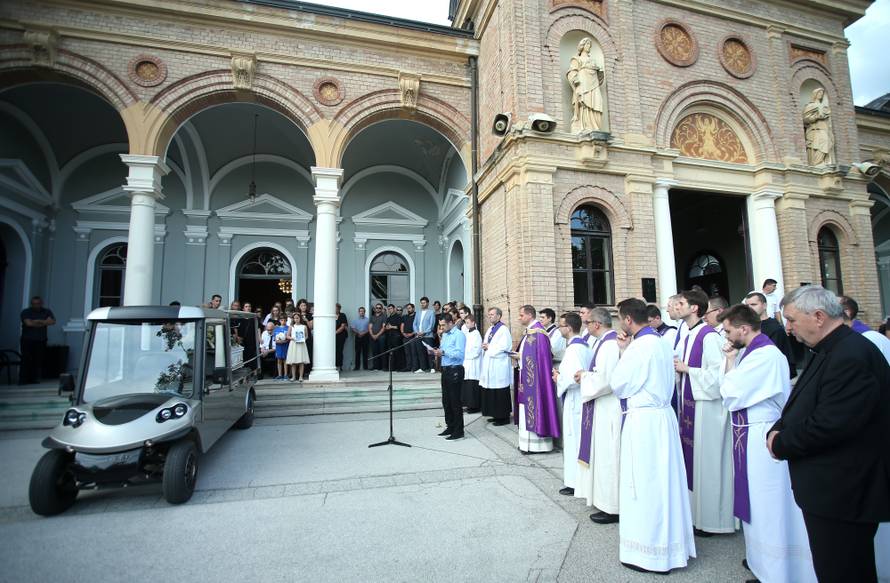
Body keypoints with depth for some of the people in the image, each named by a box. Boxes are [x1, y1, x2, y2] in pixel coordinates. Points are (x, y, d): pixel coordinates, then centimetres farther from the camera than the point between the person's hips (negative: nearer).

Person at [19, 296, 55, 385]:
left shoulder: (47, 311, 10)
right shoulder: (25, 312, 3)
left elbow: (52, 321, -6)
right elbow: (28, 323, -13)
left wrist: (37, 321, -11)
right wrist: (43, 323, -4)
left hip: (41, 341, 2)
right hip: (27, 340, -2)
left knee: (38, 360, -2)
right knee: (26, 360, -6)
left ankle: (35, 379, 2)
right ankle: (23, 380, -3)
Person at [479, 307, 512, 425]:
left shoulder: (503, 330, -11)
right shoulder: (490, 330, 16)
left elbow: (503, 347, -20)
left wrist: (489, 347, -10)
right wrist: (485, 347, -1)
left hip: (499, 367, -8)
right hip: (489, 367, 9)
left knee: (500, 393, -2)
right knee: (491, 393, 11)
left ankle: (504, 417, 8)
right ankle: (496, 415, 22)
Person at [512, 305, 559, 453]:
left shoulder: (537, 332, -16)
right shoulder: (528, 331, 14)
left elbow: (538, 356, -21)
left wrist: (521, 356, -13)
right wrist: (518, 356, 3)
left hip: (534, 377, -10)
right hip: (526, 376, 10)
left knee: (534, 407, -3)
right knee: (527, 409, 13)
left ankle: (536, 444, 5)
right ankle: (529, 441, 21)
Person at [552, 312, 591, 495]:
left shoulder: (574, 348, -21)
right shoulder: (583, 345, 10)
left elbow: (574, 377, -28)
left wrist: (558, 378, -12)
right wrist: (561, 374, 8)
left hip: (574, 400, -10)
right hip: (579, 398, 10)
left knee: (573, 439, 0)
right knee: (578, 439, 18)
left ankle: (575, 483, 11)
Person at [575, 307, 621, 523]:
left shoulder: (609, 344, -21)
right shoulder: (608, 341, 10)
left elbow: (605, 380, -26)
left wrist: (584, 377, -11)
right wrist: (587, 375, 6)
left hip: (607, 410, -10)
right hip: (604, 408, 10)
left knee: (607, 456, 1)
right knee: (604, 455, 18)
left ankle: (611, 508, 14)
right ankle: (606, 499, 32)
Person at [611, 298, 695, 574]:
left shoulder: (640, 345, -19)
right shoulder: (660, 342, 9)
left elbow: (618, 384, -13)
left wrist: (623, 352, -2)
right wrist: (627, 351, 6)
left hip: (644, 420, -9)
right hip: (661, 416, 9)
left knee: (644, 483, 3)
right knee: (661, 480, 19)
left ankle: (650, 551, 16)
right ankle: (667, 543, 33)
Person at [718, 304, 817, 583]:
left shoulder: (766, 355, -22)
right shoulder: (750, 352, 7)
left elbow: (730, 394, -20)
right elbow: (731, 389, 8)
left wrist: (730, 360, -9)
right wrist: (732, 359, 0)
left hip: (759, 439, -9)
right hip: (749, 435, 9)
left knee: (766, 506, 6)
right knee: (757, 502, 21)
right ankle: (760, 558, 38)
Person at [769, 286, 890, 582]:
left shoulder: (853, 356, -22)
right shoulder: (829, 351, 10)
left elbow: (830, 425, -27)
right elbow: (803, 407, 15)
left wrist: (781, 444, -13)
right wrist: (778, 430, -2)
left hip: (843, 494, -10)